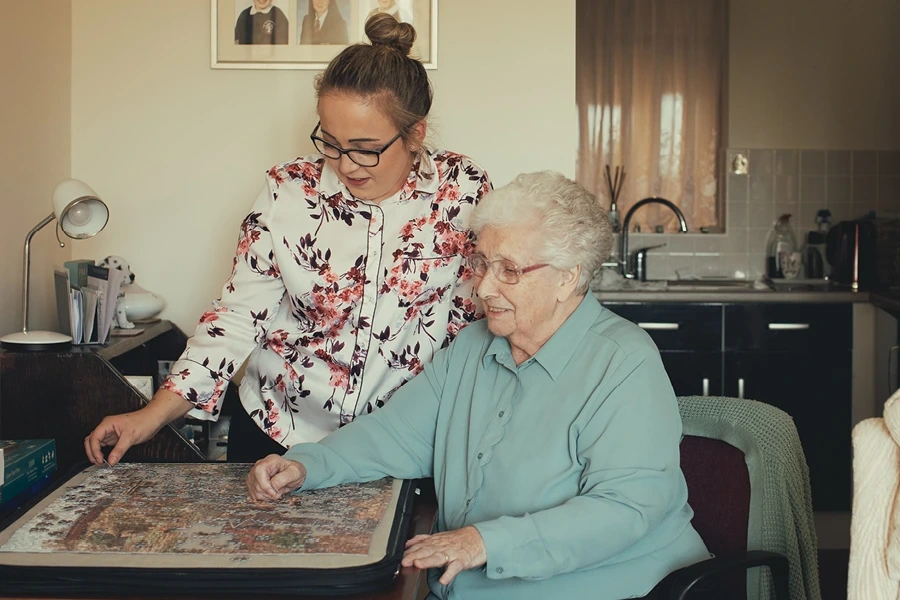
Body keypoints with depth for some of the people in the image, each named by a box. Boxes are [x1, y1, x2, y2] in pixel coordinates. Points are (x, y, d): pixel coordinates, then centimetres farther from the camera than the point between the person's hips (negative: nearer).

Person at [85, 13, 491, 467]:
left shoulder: (464, 190, -7)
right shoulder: (288, 192, -6)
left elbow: (474, 316, 3)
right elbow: (241, 311, -3)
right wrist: (155, 413, -9)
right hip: (274, 434, 1)